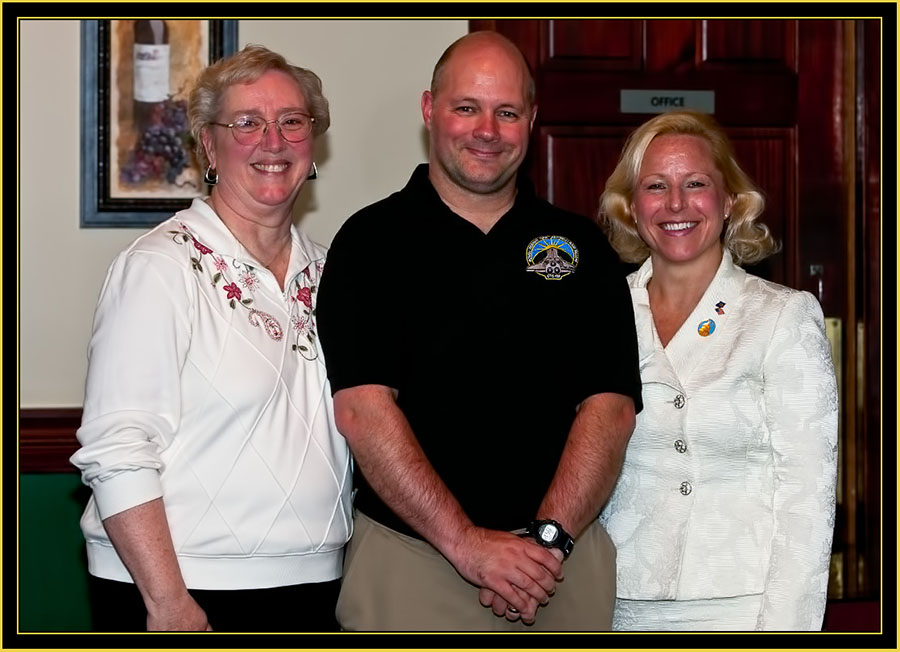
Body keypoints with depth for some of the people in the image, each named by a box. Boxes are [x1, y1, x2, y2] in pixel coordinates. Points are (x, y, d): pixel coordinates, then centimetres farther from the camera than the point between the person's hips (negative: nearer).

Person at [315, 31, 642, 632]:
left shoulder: (583, 248, 8)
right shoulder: (372, 240, 0)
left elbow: (610, 407, 0)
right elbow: (363, 409, -10)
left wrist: (548, 538, -13)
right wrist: (467, 542, -16)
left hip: (564, 559, 2)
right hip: (410, 556, -2)